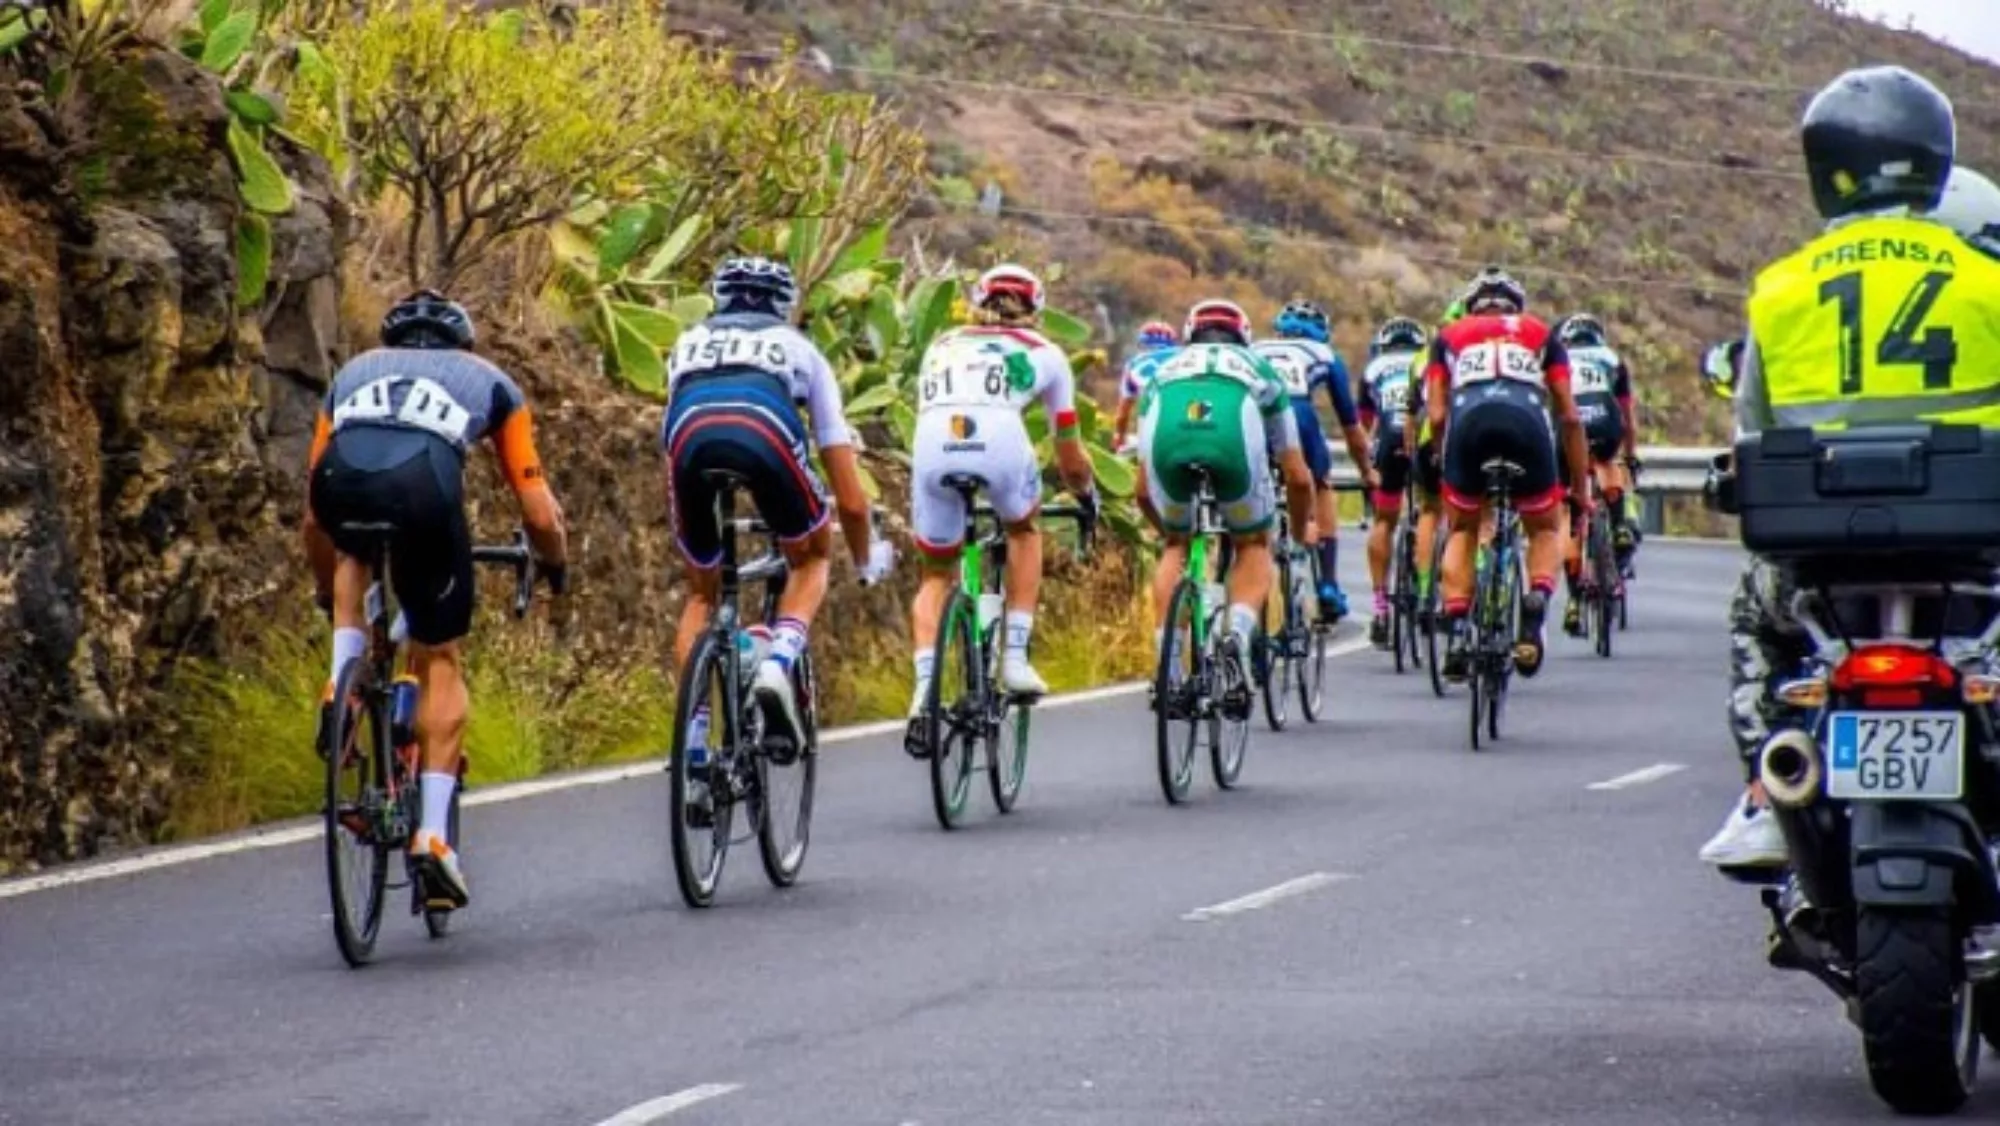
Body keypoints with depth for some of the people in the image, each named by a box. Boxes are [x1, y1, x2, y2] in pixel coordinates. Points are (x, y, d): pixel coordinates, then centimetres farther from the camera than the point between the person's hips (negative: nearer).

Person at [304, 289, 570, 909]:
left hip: (341, 485, 2)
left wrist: (328, 593, 56)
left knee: (356, 555, 39)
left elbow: (314, 517, 40)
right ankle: (432, 834, 7)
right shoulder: (488, 380, 34)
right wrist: (556, 565, 50)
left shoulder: (355, 371, 39)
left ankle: (342, 689, 19)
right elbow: (539, 513, 29)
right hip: (424, 487, -2)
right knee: (441, 661, 16)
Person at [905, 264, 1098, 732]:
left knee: (936, 575, 20)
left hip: (932, 447, 1)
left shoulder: (942, 346, 35)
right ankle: (1015, 658, 19)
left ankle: (924, 688, -2)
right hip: (1000, 443, -1)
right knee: (1023, 531, 31)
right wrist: (1087, 495, 52)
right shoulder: (1044, 352, 29)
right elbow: (1069, 454, 33)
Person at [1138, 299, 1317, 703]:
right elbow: (1298, 477, 42)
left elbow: (1144, 490, 45)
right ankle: (1238, 635, -3)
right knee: (1253, 545, 23)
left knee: (1177, 546, 27)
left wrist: (1167, 529, 64)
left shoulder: (1165, 371, 43)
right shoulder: (1258, 369, 40)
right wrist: (1302, 528, 60)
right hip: (1234, 433, -1)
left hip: (1166, 435, 1)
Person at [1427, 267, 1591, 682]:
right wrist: (1580, 486, 30)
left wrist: (1448, 468, 30)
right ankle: (1534, 617, -1)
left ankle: (1456, 632, 7)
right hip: (1528, 423, 0)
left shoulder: (1450, 336, 31)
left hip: (1469, 422, 0)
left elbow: (1437, 415, 18)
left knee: (1462, 531, 24)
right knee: (1545, 529, 23)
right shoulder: (1541, 334, 31)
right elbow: (1570, 417, 25)